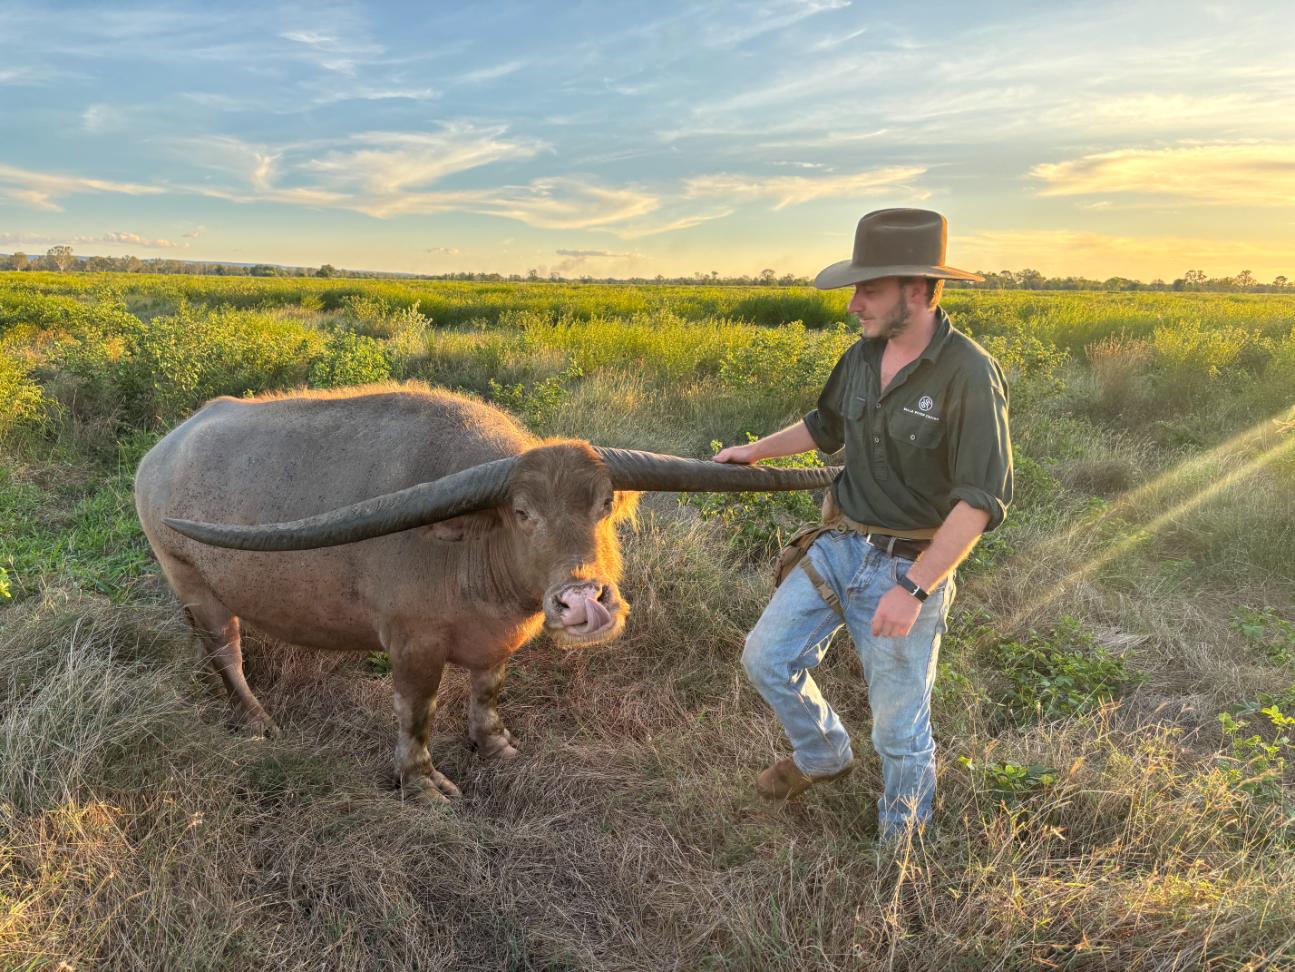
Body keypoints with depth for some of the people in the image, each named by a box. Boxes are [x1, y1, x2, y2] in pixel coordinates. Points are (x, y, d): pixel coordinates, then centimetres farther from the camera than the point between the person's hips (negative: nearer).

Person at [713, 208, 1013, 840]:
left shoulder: (969, 375, -19)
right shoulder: (862, 356, 3)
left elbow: (980, 502, -21)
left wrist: (914, 588, -25)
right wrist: (754, 451, 27)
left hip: (909, 568, -6)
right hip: (838, 547, 7)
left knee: (899, 727, 8)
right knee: (766, 657, 9)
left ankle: (901, 843, 35)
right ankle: (824, 755, 37)